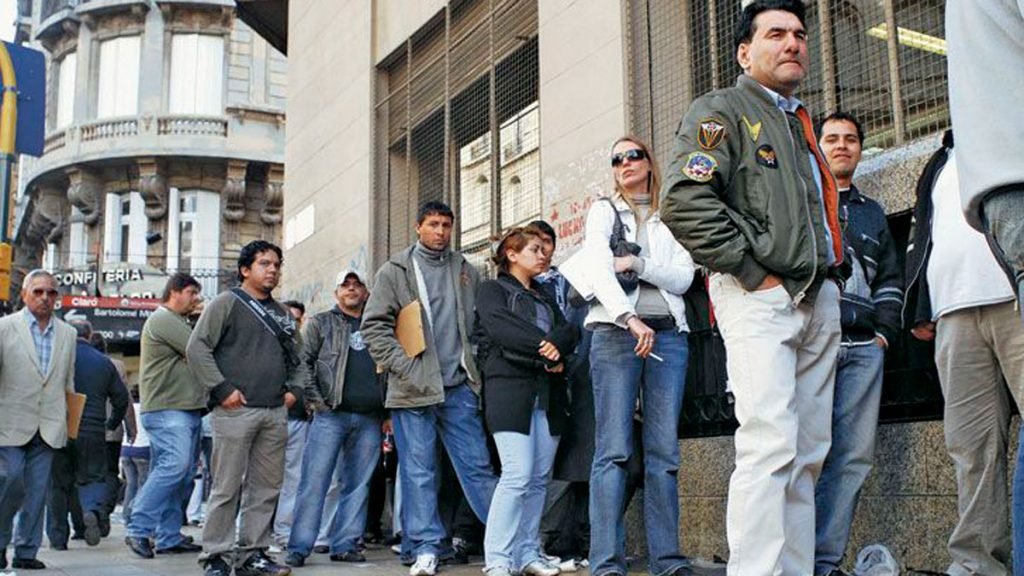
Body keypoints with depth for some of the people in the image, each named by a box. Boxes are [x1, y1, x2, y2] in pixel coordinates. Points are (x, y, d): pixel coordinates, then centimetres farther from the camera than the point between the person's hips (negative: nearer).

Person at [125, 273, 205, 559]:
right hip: (166, 409, -10)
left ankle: (169, 537, 10)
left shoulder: (179, 322, 26)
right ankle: (138, 529, -15)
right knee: (175, 465, -20)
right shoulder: (163, 319, -7)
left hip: (187, 409, 10)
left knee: (182, 474, 7)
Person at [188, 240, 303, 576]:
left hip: (276, 413, 6)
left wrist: (293, 389, 12)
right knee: (227, 488, -4)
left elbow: (295, 359, 30)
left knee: (266, 488, 8)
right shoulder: (227, 303, 1)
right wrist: (222, 388, -12)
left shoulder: (282, 314, 20)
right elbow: (197, 348, -7)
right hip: (236, 410, -6)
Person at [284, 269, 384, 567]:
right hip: (331, 414, -3)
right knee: (315, 480, -6)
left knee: (357, 485, 6)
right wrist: (313, 397, -9)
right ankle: (299, 547, -3)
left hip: (369, 419, 4)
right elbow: (304, 361, 2)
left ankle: (345, 545, 13)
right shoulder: (320, 323, 9)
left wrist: (387, 410, 9)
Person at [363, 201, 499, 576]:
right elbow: (374, 325, -1)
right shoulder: (396, 271, 5)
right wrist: (403, 365, -10)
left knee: (478, 466, 5)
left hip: (459, 386, 2)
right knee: (418, 471, 1)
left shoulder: (466, 272, 14)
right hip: (414, 389, -2)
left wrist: (476, 367, 5)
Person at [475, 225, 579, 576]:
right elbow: (501, 328, -11)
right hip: (509, 386, -6)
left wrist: (556, 346, -12)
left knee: (539, 478, 3)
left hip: (548, 392, 6)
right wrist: (544, 347, -12)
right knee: (517, 475, -15)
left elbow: (570, 331, 10)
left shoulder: (545, 297, 26)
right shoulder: (492, 290, 9)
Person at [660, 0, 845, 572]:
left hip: (820, 300, 8)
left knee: (809, 453, 6)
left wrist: (833, 273, 13)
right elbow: (684, 201, -14)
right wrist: (753, 272, -15)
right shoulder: (722, 110, 1)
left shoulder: (802, 125, 27)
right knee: (771, 444, -17)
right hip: (760, 299, -8)